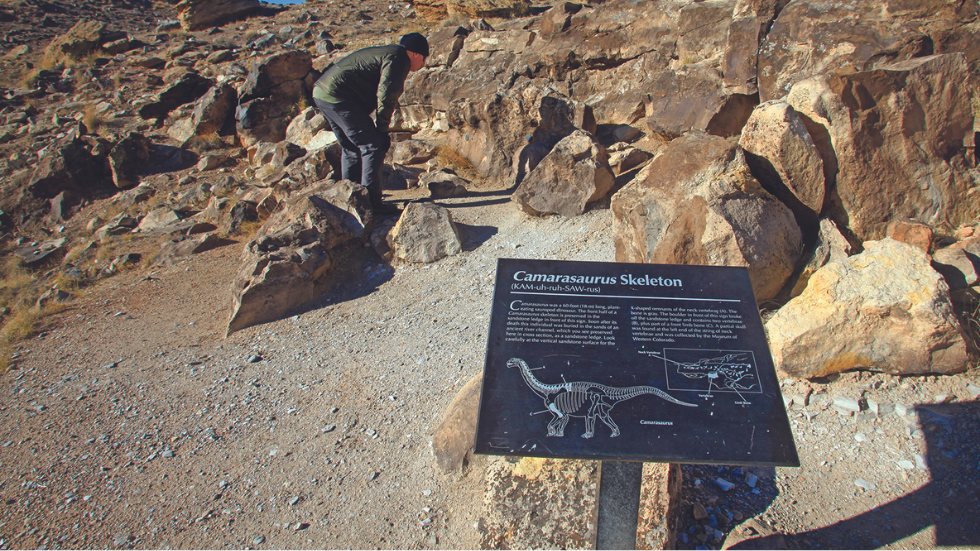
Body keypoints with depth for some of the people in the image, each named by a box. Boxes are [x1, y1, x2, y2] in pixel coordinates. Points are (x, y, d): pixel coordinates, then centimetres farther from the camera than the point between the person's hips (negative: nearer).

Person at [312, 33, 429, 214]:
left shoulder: (385, 53, 25)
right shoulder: (398, 58, -8)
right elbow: (386, 96, -16)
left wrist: (378, 127, 21)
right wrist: (382, 129, -8)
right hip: (339, 97, -11)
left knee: (352, 148, 20)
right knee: (373, 146, -9)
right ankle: (371, 203, -9)